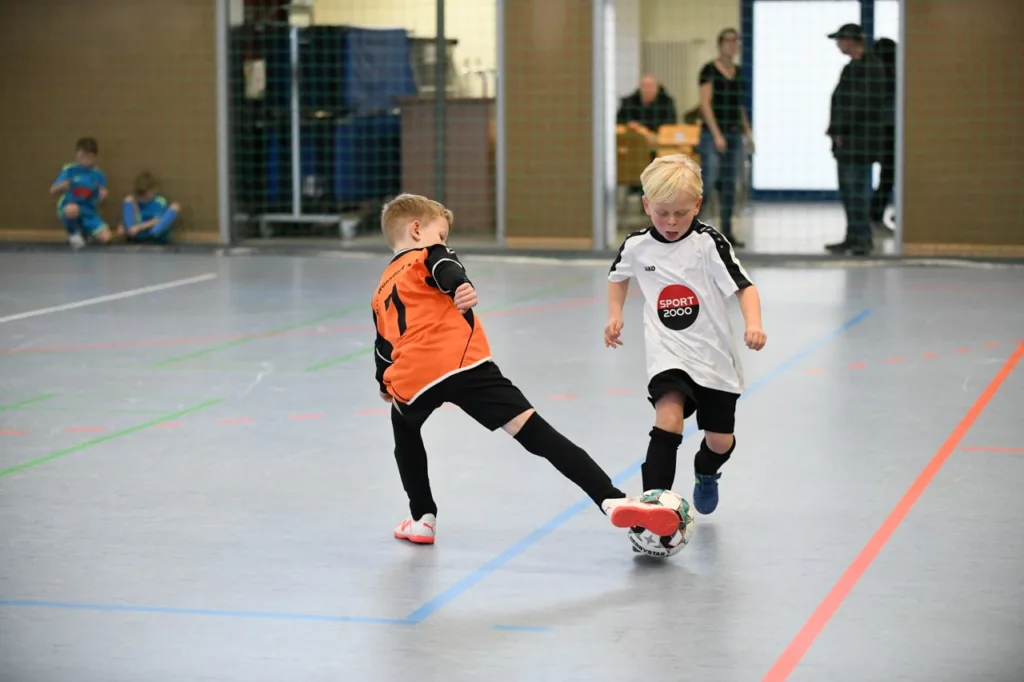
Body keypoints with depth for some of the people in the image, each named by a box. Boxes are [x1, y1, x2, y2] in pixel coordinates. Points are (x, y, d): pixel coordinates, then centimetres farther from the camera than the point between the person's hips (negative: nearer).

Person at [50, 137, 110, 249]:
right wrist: (61, 187, -29)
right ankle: (73, 233, -5)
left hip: (89, 211, 2)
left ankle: (84, 231, 17)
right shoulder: (69, 170, -2)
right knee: (72, 209, -42)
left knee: (105, 237, -19)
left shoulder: (99, 174, 5)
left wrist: (102, 196, -15)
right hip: (69, 207, -2)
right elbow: (53, 190, -5)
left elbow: (100, 199, 10)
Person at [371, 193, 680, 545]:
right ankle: (611, 500, -25)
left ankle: (422, 518, 34)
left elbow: (383, 347, 40)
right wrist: (462, 288, -32)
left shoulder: (381, 291, 31)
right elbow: (447, 271, -10)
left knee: (404, 431, 39)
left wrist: (385, 385, 59)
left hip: (409, 382, 5)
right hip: (462, 364, -5)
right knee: (536, 432, -12)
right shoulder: (427, 256, 15)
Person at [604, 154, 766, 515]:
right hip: (667, 354, 0)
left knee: (721, 441, 11)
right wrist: (615, 315, 7)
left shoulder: (709, 242, -14)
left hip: (713, 356, 0)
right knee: (668, 420, -27)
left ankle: (705, 474, 48)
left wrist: (753, 325, -37)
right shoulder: (637, 246, -3)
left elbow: (744, 287, -19)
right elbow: (618, 275, 20)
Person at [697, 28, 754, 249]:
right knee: (709, 181, -11)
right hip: (712, 133, -6)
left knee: (729, 184, 6)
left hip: (734, 134, 6)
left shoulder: (738, 72, 13)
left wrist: (747, 131, 10)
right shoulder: (709, 70, -6)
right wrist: (716, 134, -17)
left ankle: (726, 231, 10)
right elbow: (705, 104, -12)